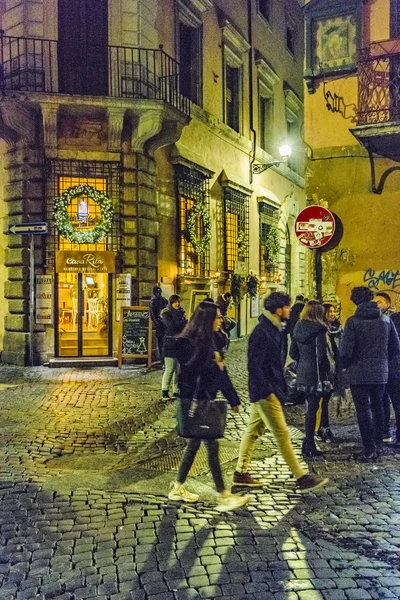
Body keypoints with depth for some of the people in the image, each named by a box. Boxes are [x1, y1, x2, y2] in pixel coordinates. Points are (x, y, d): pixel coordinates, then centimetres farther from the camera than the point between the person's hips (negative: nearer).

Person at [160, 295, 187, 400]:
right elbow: (171, 325, -21)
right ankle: (164, 392, 1)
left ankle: (176, 391, 14)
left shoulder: (181, 312, 15)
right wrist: (186, 322, -15)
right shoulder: (166, 313, -4)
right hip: (170, 345, -6)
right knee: (169, 369, -6)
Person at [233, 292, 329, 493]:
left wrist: (279, 388, 14)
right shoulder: (262, 332, -19)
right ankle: (302, 478, 3)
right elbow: (254, 365, -21)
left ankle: (241, 472, 24)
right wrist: (266, 391, -21)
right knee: (282, 434, -4)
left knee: (254, 431, 14)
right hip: (265, 392, -10)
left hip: (271, 390, 10)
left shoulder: (277, 330, 12)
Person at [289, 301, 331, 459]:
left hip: (302, 373, 7)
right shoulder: (319, 329, -14)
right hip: (316, 374, -7)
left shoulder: (298, 328, 8)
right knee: (312, 409, 0)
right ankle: (309, 448, 7)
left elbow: (293, 353, 12)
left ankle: (308, 445, 24)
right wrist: (326, 372, -9)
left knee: (310, 408, 17)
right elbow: (322, 355, -18)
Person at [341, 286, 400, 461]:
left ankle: (370, 449, 2)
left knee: (363, 410, 2)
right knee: (377, 407, 18)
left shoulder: (352, 322, -12)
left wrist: (347, 366, 3)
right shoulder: (385, 319, 2)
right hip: (381, 372, 4)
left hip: (359, 373, -4)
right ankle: (378, 444, 25)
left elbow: (346, 351, -16)